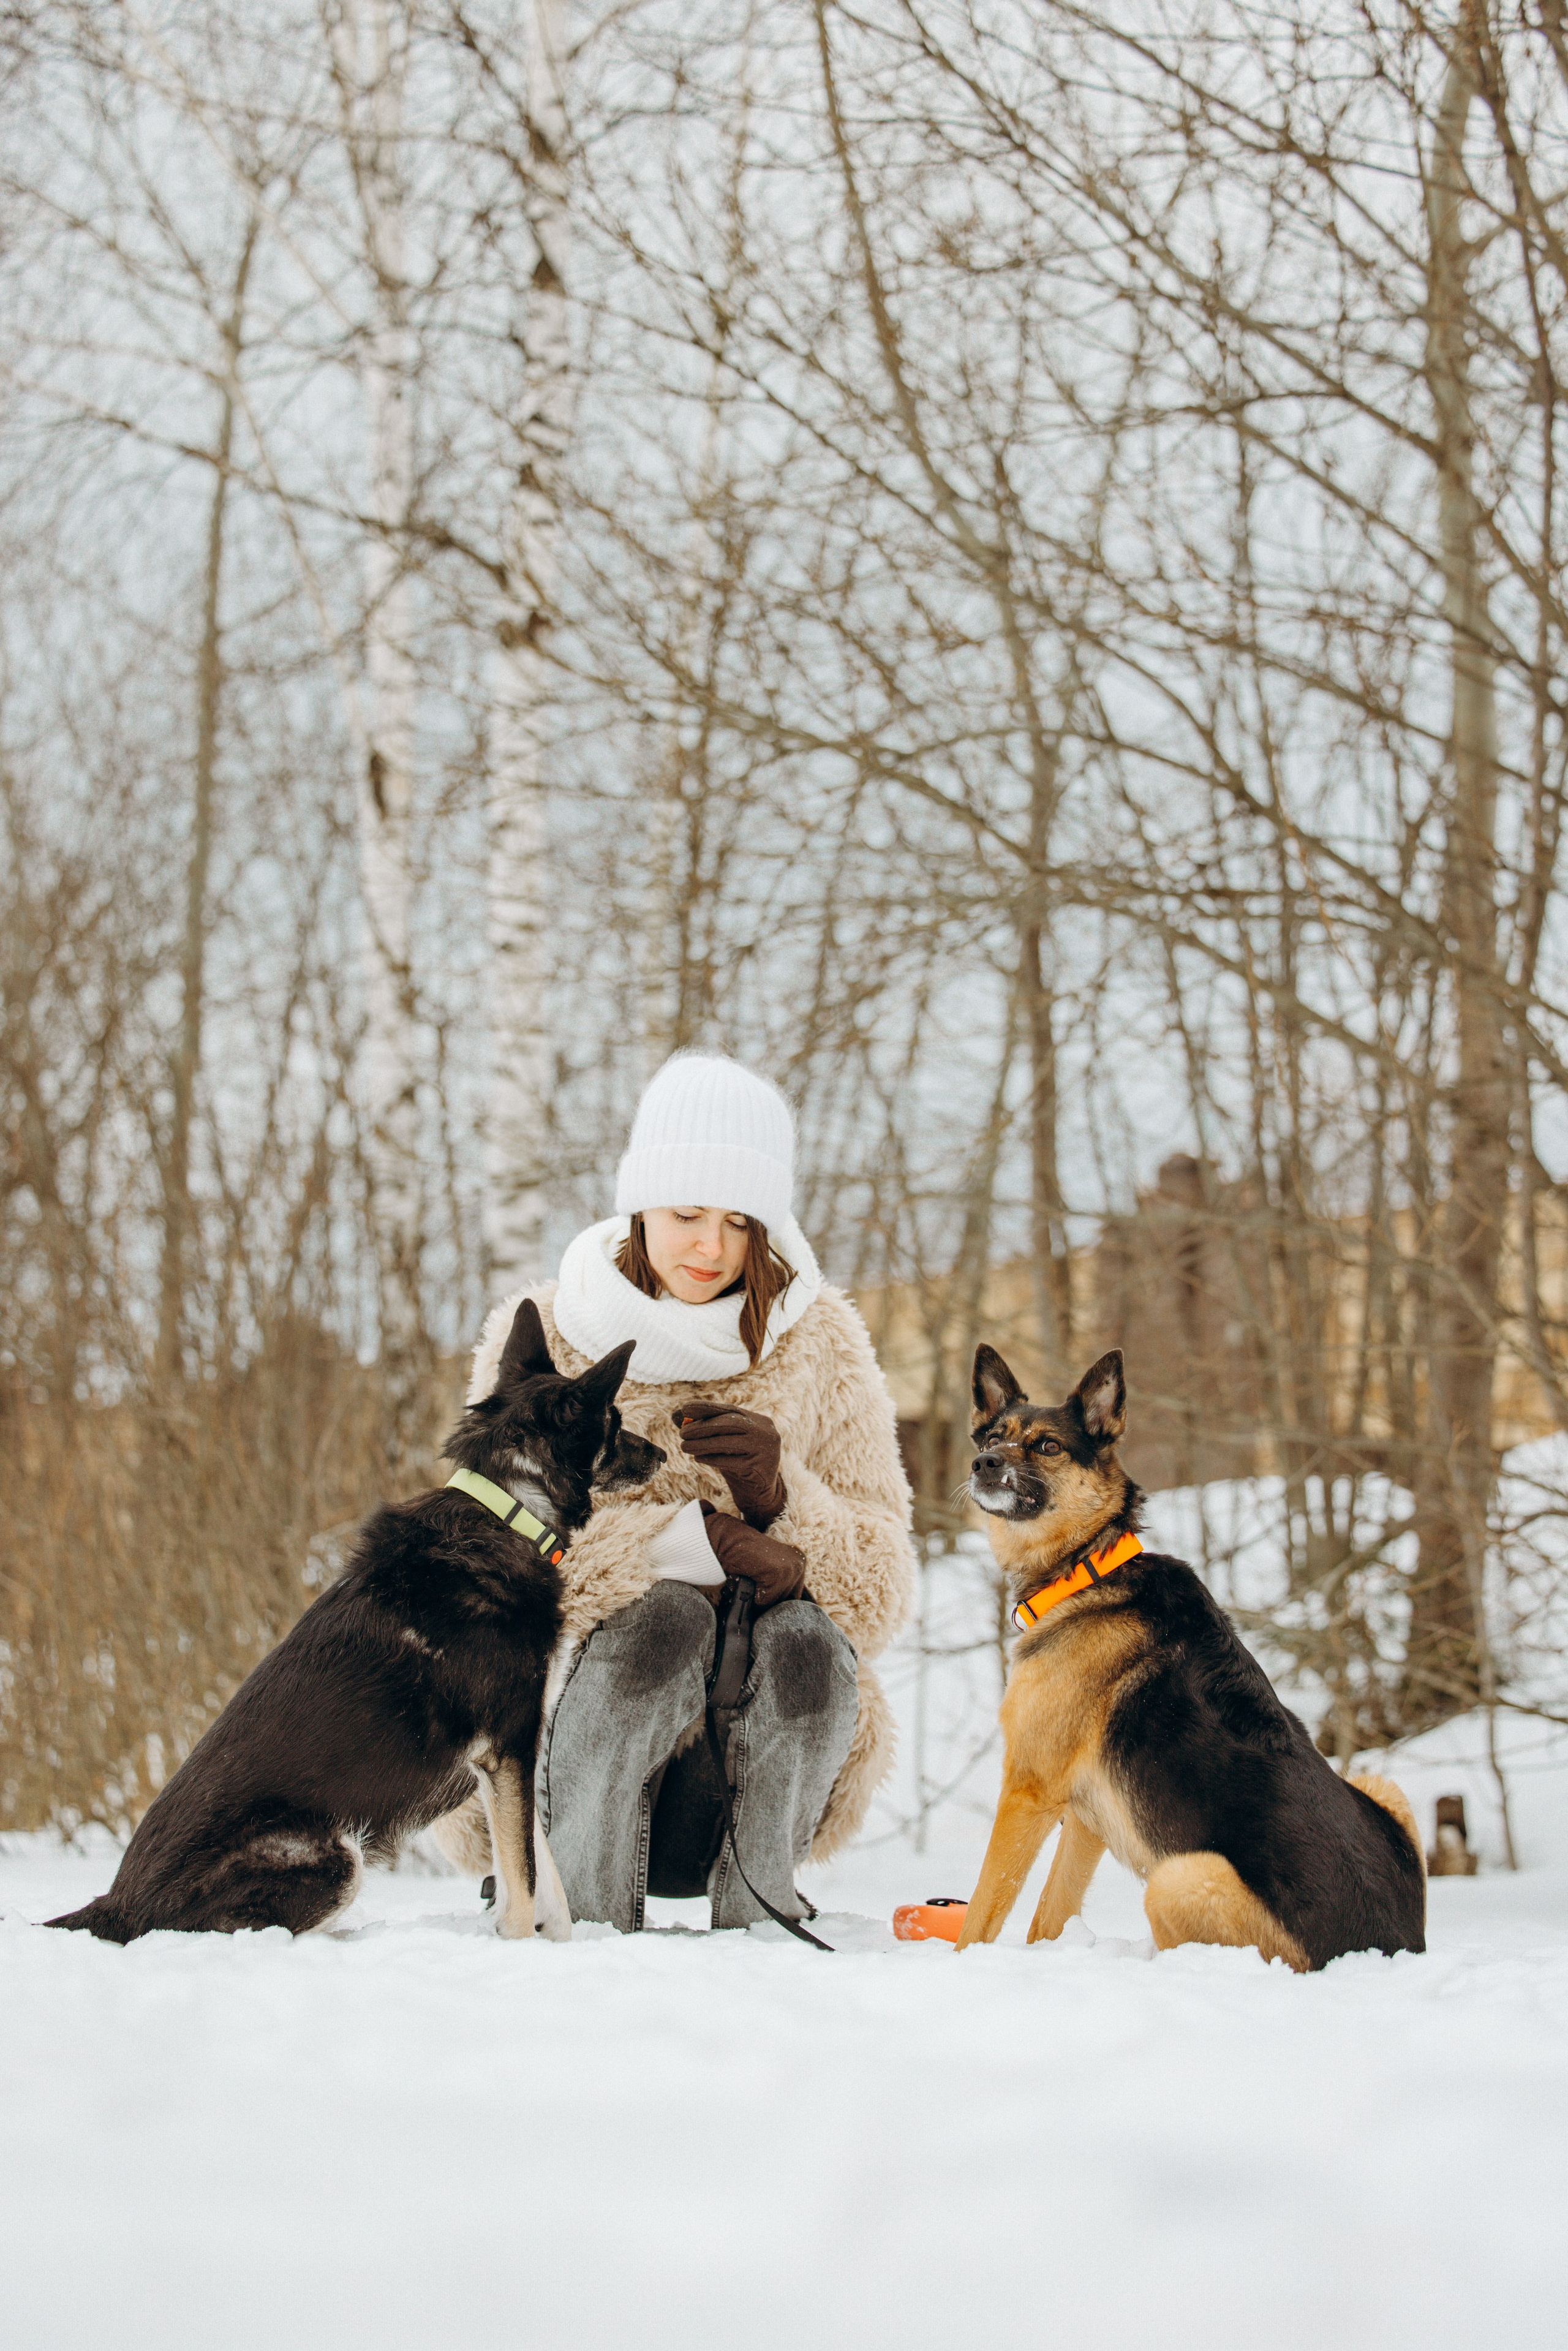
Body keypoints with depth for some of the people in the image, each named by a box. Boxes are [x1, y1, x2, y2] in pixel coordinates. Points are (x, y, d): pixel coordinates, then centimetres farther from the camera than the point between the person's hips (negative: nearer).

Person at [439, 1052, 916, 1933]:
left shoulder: (820, 1345, 5)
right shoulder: (541, 1339, 1)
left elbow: (880, 1593, 2)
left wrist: (778, 1503, -19)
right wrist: (706, 1540, -23)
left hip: (760, 1767, 1)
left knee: (804, 1645, -29)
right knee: (665, 1615, -31)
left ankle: (755, 1918, -12)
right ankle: (581, 1915, -20)